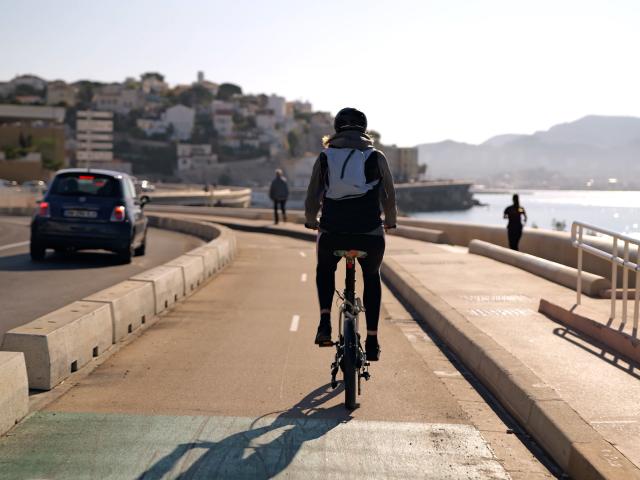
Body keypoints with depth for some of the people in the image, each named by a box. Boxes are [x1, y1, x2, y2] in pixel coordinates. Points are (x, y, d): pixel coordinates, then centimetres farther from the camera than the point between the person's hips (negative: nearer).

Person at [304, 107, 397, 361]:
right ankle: (372, 341, 21)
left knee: (325, 269, 31)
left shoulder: (325, 157, 8)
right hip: (370, 233, 0)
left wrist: (311, 221, 29)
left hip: (332, 233, 0)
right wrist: (390, 222, 31)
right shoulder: (376, 157, 7)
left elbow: (312, 199, 10)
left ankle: (325, 321, 9)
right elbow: (389, 197, 12)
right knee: (371, 278, 26)